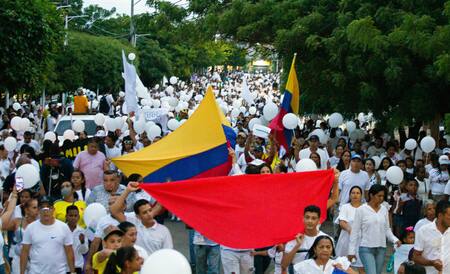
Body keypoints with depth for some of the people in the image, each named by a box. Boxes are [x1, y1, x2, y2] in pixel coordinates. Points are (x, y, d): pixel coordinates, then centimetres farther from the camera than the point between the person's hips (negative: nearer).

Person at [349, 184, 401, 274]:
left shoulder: (384, 210, 7)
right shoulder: (361, 210, -5)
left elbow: (387, 229, 14)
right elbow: (355, 231, -3)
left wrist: (395, 240, -4)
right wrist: (352, 250, -4)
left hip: (381, 249, 5)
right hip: (366, 248, -5)